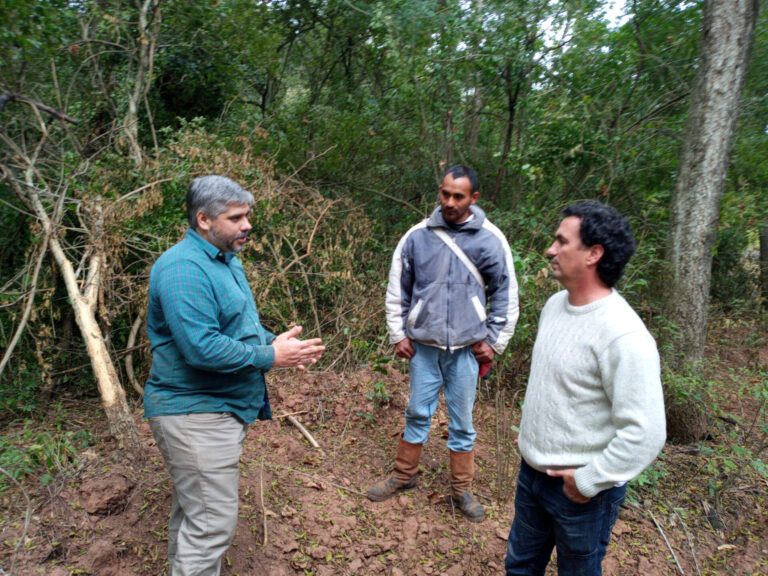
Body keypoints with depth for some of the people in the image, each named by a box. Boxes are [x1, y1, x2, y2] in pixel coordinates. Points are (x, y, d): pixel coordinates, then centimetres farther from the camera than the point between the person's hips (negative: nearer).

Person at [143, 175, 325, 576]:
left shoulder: (225, 260, 12)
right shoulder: (183, 268, -21)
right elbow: (202, 348, -29)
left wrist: (277, 343, 3)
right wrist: (270, 357, -21)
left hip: (223, 407, 10)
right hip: (194, 413, -10)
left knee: (193, 513, 23)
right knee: (213, 523, -4)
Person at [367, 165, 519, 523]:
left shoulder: (491, 240, -5)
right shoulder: (417, 236, -3)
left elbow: (506, 295, 3)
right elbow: (397, 289, 5)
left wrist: (494, 342, 1)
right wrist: (398, 334, 4)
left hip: (466, 348, 0)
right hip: (423, 345, 1)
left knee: (462, 422, 12)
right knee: (417, 413, 14)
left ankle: (461, 490, 29)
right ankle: (403, 475, 34)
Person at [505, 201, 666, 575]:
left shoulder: (623, 335, -27)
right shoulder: (555, 304, 0)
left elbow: (644, 433, -28)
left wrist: (588, 481, -20)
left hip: (582, 491, -7)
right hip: (532, 471, 7)